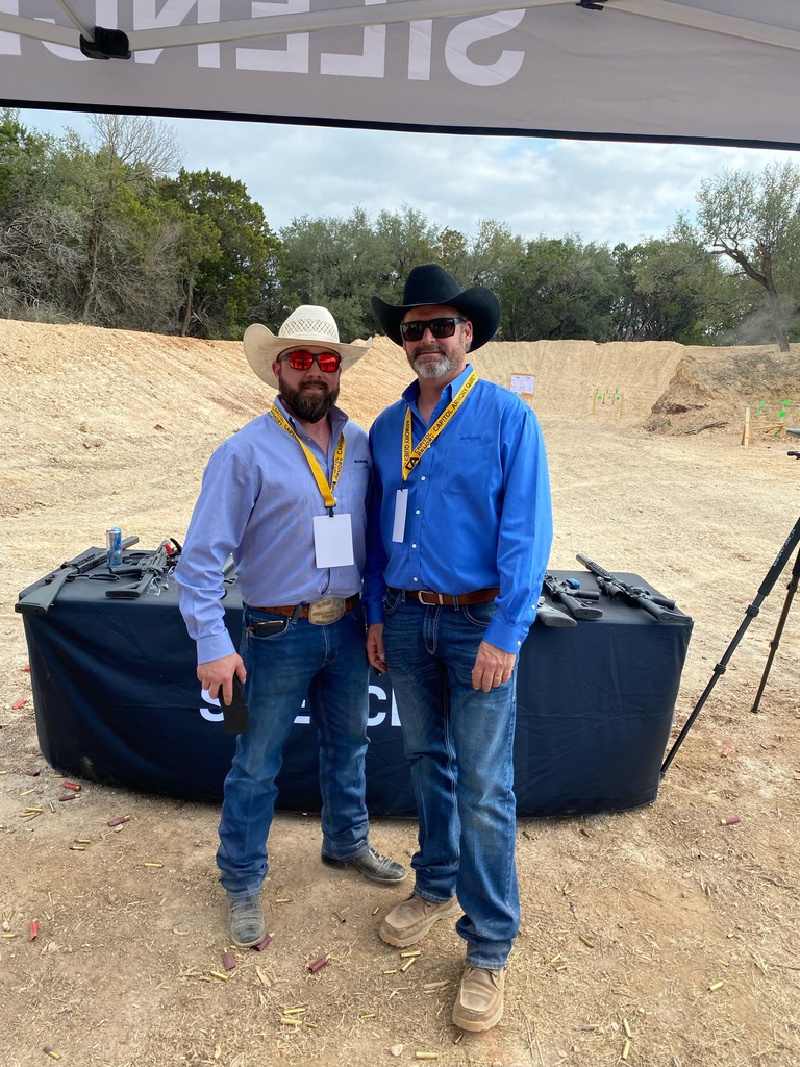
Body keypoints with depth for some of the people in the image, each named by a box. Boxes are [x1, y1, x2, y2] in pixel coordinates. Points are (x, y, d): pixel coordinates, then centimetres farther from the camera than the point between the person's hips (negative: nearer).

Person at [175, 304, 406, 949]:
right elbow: (202, 557, -13)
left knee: (348, 744, 22)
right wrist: (213, 645, -17)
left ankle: (347, 842, 48)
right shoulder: (246, 453, -12)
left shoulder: (360, 444, 3)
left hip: (348, 626, 5)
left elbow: (375, 533, 9)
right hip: (279, 634, -4)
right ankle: (242, 883, 34)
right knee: (256, 763, 11)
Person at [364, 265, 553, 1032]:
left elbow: (527, 533, -12)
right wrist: (376, 614, 11)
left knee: (484, 790, 1)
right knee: (426, 762, 19)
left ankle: (489, 946, 20)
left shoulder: (508, 418, -7)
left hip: (479, 623, -5)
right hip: (406, 620, 5)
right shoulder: (387, 427, 8)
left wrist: (505, 635, -16)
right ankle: (436, 888, 40)